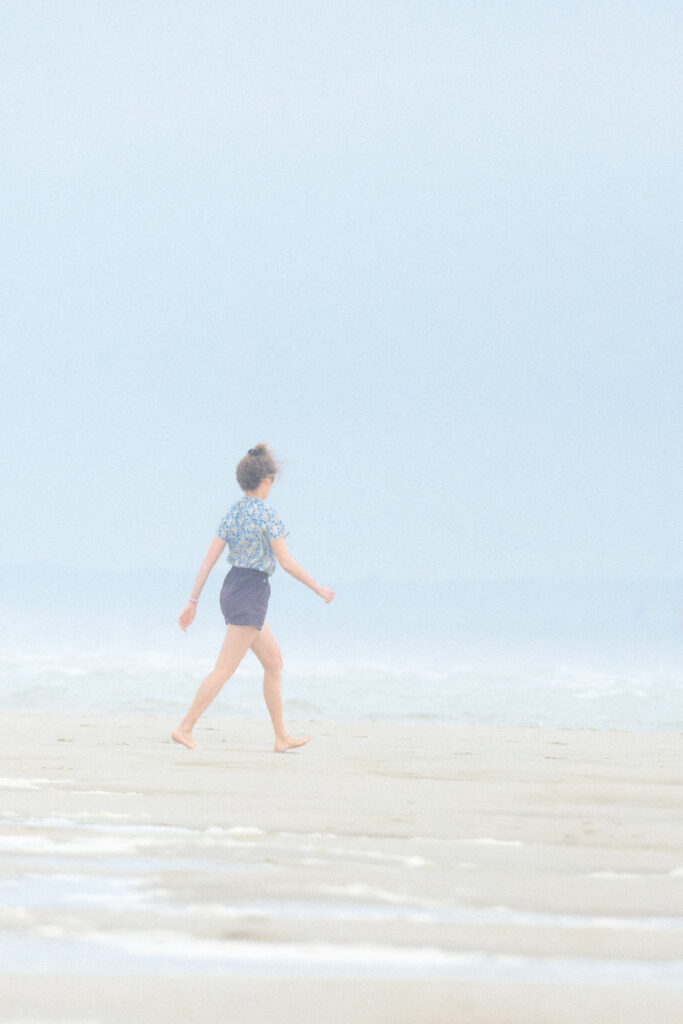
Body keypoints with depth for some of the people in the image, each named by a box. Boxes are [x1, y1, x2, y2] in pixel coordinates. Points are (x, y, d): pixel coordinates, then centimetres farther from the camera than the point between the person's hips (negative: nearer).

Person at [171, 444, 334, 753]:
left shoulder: (234, 512, 9)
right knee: (224, 669, -9)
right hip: (251, 592, -9)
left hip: (232, 589, 9)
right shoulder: (265, 513, -14)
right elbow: (286, 563, -14)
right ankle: (185, 728, -12)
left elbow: (209, 559, 7)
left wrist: (193, 601, 10)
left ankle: (282, 736, 17)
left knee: (274, 662, 15)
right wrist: (318, 588, -2)